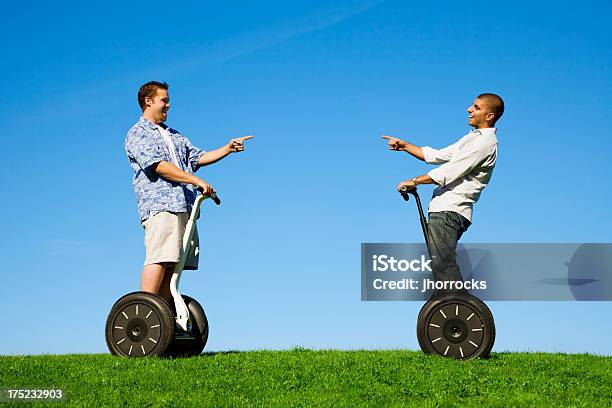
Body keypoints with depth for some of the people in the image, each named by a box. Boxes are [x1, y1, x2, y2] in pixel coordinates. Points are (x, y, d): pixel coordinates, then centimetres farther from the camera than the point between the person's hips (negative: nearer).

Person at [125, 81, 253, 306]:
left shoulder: (175, 136, 31)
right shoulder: (138, 134, 4)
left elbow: (198, 157, 25)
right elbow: (159, 166, -10)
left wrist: (228, 148, 11)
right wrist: (197, 181, -15)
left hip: (184, 207, 8)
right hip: (160, 205, -8)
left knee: (174, 264, 1)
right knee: (159, 260, -20)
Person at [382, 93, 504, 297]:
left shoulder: (485, 143, -12)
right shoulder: (473, 137, 22)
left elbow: (449, 171, -17)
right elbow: (437, 156, 24)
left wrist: (415, 181, -10)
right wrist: (404, 146, 16)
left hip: (449, 212, -11)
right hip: (444, 209, 11)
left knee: (443, 264, -16)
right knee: (441, 264, 11)